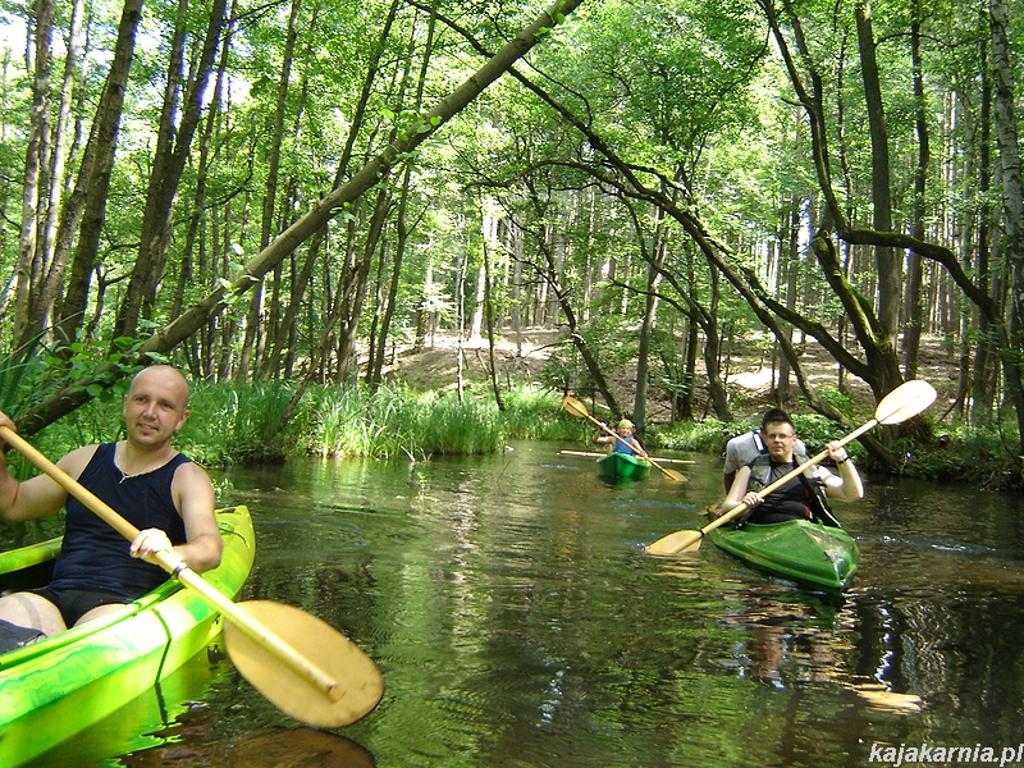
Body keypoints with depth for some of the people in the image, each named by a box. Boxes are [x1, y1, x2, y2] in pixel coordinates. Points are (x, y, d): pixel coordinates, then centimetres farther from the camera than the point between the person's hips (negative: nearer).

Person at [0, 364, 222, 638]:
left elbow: (210, 548, -14)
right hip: (53, 596, 4)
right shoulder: (86, 459, 19)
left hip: (124, 605, -3)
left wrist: (172, 553, -37)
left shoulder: (187, 477, 3)